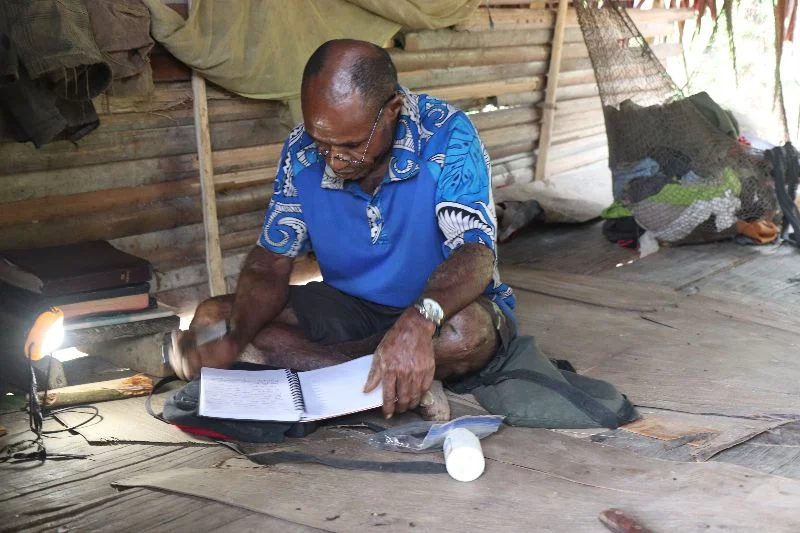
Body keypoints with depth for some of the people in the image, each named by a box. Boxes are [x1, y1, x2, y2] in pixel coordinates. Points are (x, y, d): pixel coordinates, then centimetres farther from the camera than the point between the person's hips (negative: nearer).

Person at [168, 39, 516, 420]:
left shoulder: (446, 135, -21)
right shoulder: (301, 151, -8)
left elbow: (475, 252, -30)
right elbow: (272, 261, -6)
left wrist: (418, 321, -51)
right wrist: (236, 338, -26)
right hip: (348, 307, 4)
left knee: (469, 331, -39)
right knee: (212, 318, -15)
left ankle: (297, 363, -21)